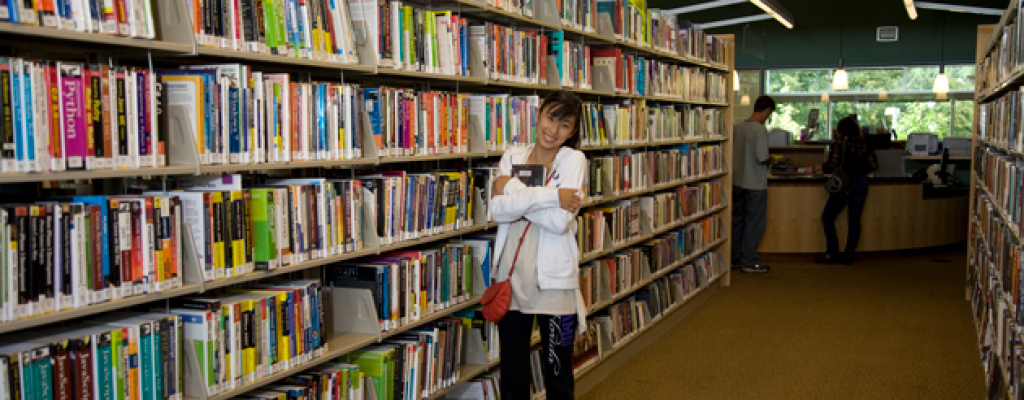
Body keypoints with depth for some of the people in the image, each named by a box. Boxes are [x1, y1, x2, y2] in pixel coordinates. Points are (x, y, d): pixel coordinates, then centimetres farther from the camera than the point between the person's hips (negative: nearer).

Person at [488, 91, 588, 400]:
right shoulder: (512, 157, 5)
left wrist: (513, 189, -13)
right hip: (511, 275, 4)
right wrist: (549, 196, -20)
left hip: (553, 280, -4)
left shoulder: (573, 160, -6)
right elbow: (497, 211, -11)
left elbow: (560, 222, -18)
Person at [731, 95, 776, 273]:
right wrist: (770, 160, -2)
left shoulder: (739, 127, 4)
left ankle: (734, 259, 23)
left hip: (737, 182, 7)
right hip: (755, 185, -7)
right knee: (754, 224, 3)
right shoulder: (760, 130, -18)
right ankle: (749, 262, 7)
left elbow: (732, 153, 10)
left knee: (738, 221, 16)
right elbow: (762, 158, -22)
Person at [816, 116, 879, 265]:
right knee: (854, 220, 9)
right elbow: (873, 164, 6)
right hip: (861, 183, 6)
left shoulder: (840, 143, -9)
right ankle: (849, 255, 10)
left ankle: (832, 254, -2)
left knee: (827, 217, 3)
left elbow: (833, 164, -16)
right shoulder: (864, 144, 6)